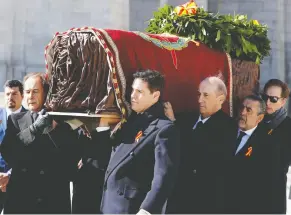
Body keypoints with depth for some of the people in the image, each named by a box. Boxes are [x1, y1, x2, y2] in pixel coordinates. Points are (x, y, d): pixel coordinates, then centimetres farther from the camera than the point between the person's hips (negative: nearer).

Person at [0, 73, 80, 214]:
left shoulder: (61, 121, 3)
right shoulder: (15, 119, 9)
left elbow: (72, 158, -5)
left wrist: (53, 127, -14)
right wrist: (35, 128, -15)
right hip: (20, 196, 2)